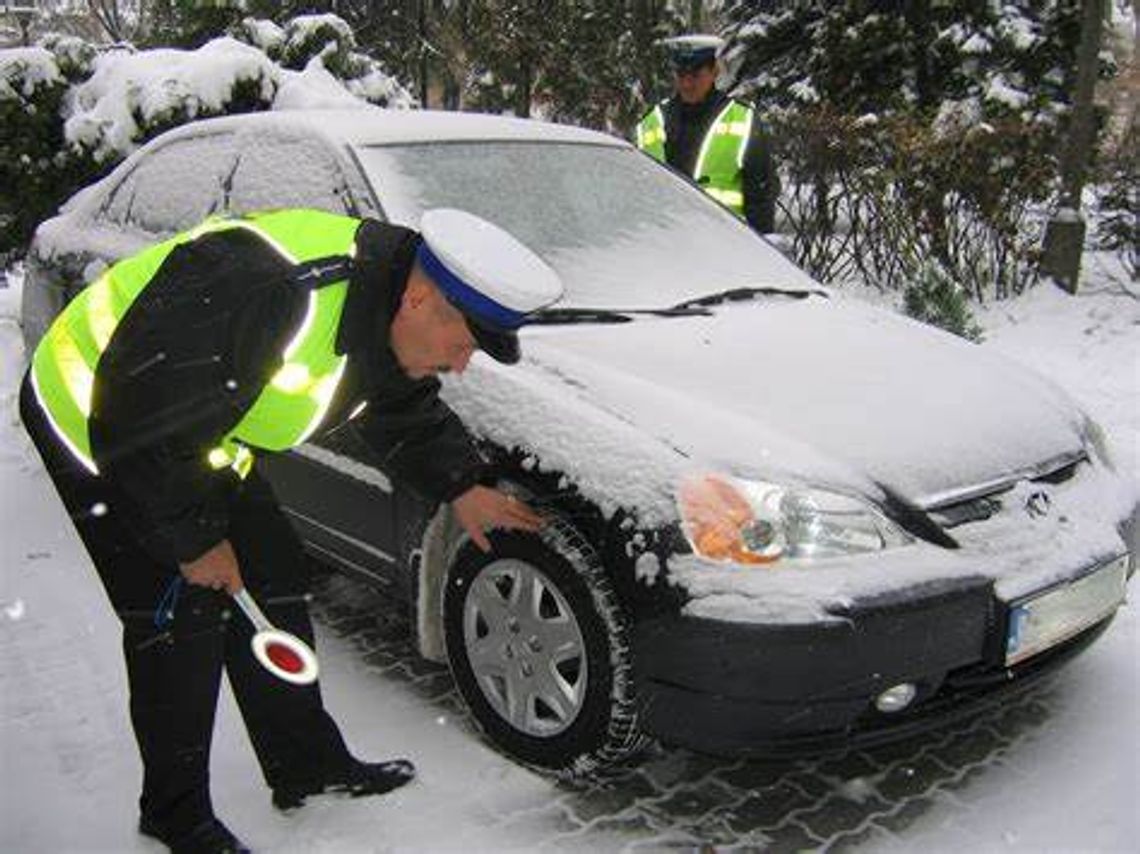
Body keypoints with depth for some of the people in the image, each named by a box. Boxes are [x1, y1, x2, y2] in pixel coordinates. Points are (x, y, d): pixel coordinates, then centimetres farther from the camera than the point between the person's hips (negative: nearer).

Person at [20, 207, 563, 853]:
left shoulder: (386, 315, -9)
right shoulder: (274, 295, -40)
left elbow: (408, 414, 12)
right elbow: (140, 419, -32)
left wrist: (462, 487, 3)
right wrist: (196, 539, -22)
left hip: (206, 442, 8)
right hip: (94, 419, -8)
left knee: (276, 579, 7)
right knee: (181, 619, -9)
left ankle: (306, 764, 22)